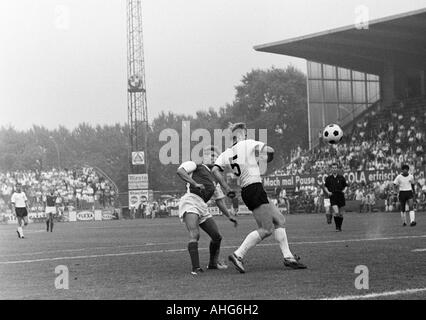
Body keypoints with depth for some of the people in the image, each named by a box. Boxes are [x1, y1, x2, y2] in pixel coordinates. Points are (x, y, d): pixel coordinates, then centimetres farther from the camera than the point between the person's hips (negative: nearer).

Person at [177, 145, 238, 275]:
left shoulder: (214, 179, 31)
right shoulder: (194, 166, 14)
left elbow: (219, 200, 32)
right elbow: (180, 171, -6)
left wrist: (229, 216, 23)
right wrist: (195, 184, -16)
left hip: (202, 207, 8)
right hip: (190, 201, -8)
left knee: (217, 236, 11)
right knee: (195, 235, -24)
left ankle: (213, 263, 33)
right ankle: (196, 268, -30)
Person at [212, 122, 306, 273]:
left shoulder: (226, 154, 12)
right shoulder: (248, 144, -4)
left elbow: (215, 170, 0)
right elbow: (270, 151, -10)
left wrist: (227, 189, 0)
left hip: (246, 191, 8)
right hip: (255, 188, -8)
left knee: (280, 221, 12)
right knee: (266, 229, -10)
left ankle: (288, 257, 8)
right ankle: (238, 255, -14)